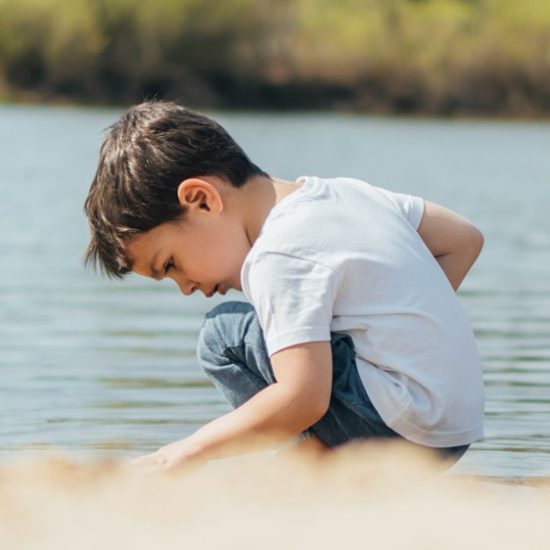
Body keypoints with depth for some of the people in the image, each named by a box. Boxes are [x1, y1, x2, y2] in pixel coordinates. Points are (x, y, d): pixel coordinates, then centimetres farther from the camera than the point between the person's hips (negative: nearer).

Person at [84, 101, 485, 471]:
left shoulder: (280, 257, -18)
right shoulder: (342, 192, 9)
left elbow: (303, 399, -27)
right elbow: (464, 239, 17)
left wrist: (188, 452, -16)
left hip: (406, 430, -10)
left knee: (226, 334, -11)